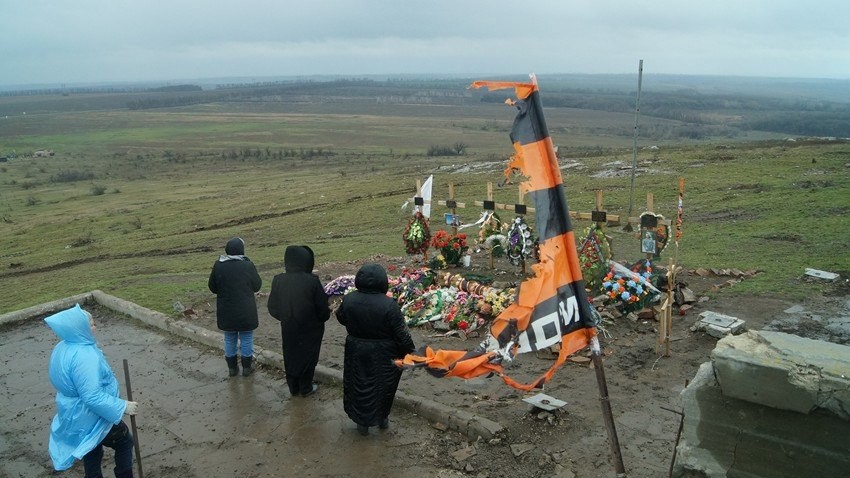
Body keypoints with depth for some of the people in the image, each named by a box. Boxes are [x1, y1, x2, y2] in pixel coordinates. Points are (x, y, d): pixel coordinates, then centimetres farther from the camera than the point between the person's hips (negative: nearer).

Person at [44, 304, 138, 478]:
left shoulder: (62, 348, -2)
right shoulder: (84, 356, -34)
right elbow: (92, 397, -36)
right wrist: (122, 407, -27)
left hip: (74, 417, 9)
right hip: (91, 419, -9)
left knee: (92, 454, 26)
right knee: (125, 441, 16)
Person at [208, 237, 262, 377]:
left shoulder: (218, 266, -9)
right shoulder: (248, 266, -15)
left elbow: (212, 288, 1)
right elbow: (257, 285, -3)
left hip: (226, 313, 2)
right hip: (246, 312, -2)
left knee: (229, 340, 17)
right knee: (246, 339, 13)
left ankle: (232, 368, 27)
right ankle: (247, 367, 23)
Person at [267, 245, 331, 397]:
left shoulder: (278, 281, -13)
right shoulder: (312, 281, -24)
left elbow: (272, 307, -3)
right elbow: (322, 306, -16)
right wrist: (324, 317, 6)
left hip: (288, 328, 3)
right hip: (310, 328, -3)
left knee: (290, 356, 20)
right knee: (308, 356, 16)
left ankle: (293, 388, 32)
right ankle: (306, 388, 29)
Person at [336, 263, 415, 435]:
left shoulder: (349, 299, -14)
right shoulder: (389, 305, -25)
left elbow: (341, 318, 6)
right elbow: (401, 333, -18)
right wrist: (410, 351, -2)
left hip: (356, 353, 2)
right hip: (383, 355, -2)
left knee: (358, 385, 20)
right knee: (382, 386, 20)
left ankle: (361, 422, 34)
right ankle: (382, 419, 38)